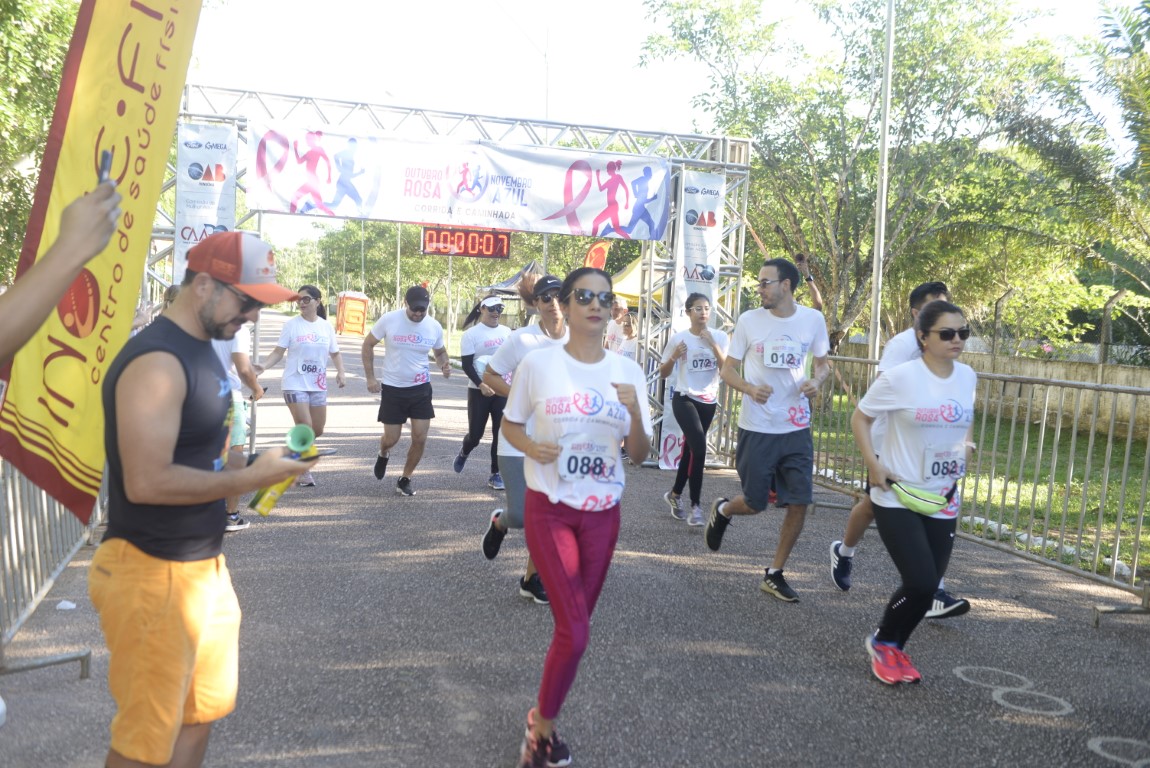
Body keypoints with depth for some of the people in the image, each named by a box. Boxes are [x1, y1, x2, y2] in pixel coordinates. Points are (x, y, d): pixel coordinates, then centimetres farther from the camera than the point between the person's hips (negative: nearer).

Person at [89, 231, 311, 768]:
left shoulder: (199, 347, 9)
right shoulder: (158, 362, -23)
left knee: (205, 708, 22)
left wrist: (241, 461, 3)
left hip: (202, 562, 10)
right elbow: (147, 482, -29)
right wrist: (251, 478, -21)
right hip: (152, 574, -9)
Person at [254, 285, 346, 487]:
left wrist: (341, 372, -3)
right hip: (295, 384, -4)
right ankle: (304, 472, 8)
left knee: (318, 429, 9)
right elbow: (278, 352, -6)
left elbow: (335, 353, 13)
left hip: (318, 386, 4)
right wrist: (264, 366, -23)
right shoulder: (291, 325, -5)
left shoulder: (326, 326, 5)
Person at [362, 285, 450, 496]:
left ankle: (405, 480, 19)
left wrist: (444, 364, -10)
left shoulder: (434, 326, -5)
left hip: (421, 389, 2)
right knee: (391, 439, 3)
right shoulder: (389, 320, -12)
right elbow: (368, 345, 1)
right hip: (392, 388, -2)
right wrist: (370, 377, -6)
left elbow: (440, 352, 13)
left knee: (420, 439, -3)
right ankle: (383, 454, 42)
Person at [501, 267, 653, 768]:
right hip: (549, 508, -3)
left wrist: (635, 413, -21)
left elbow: (640, 453, -1)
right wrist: (531, 447, -19)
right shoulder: (538, 364, -9)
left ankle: (542, 723, 34)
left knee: (576, 627, 13)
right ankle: (542, 726, 18)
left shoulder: (628, 371, -2)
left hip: (602, 512, 4)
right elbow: (509, 425, 2)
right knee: (575, 632, -8)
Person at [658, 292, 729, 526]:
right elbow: (664, 373, 0)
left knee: (691, 448, 14)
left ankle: (675, 494, 36)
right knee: (699, 448, -20)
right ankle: (695, 507, -13)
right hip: (684, 399, -4)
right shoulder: (678, 338, -6)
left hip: (708, 401, 4)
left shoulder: (720, 337, 0)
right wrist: (673, 358, -19)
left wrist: (713, 344, -20)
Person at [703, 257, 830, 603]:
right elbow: (727, 369, 1)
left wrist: (816, 381, -10)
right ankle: (721, 511, 40)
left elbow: (823, 363, 13)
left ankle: (774, 575, 17)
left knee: (800, 503, 0)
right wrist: (749, 388, -20)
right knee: (754, 504, 4)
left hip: (797, 428, 2)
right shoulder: (749, 320, -5)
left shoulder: (813, 320, -1)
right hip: (757, 428, -2)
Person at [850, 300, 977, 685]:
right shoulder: (900, 378, -15)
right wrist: (873, 464, -16)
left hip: (943, 501, 6)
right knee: (920, 584, -13)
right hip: (897, 498, -6)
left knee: (928, 585, 9)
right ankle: (882, 643, 15)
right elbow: (859, 418, -5)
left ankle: (895, 647, 33)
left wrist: (966, 445, 4)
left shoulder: (968, 376, 2)